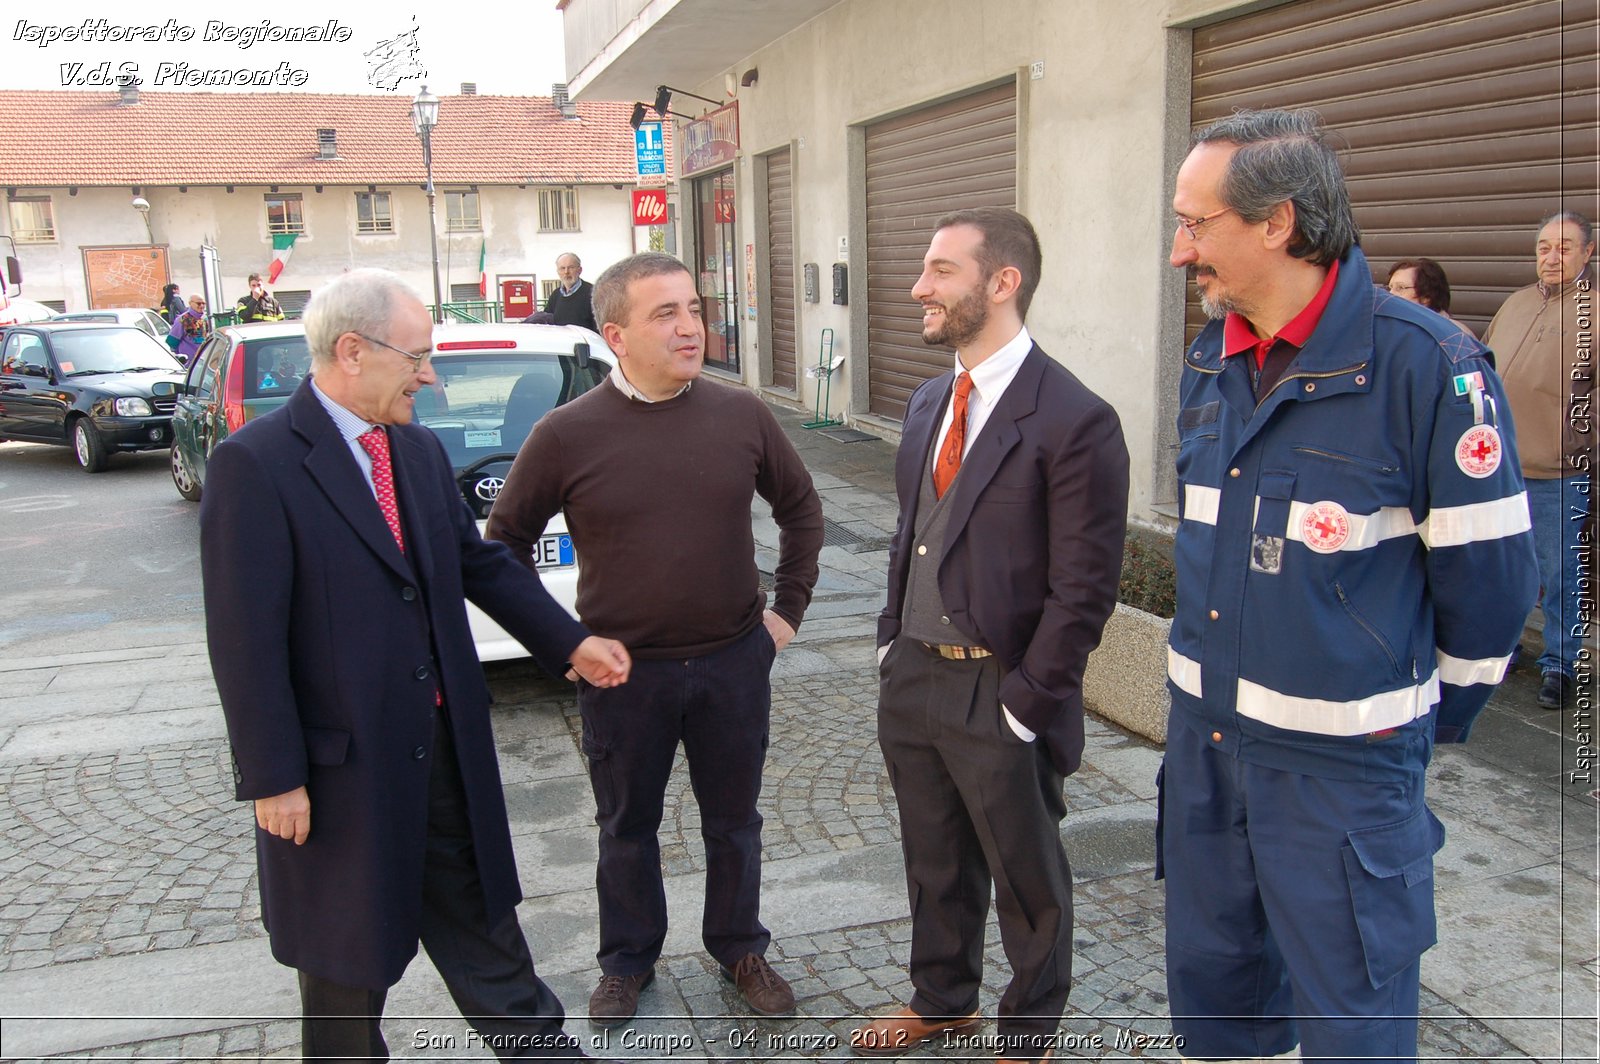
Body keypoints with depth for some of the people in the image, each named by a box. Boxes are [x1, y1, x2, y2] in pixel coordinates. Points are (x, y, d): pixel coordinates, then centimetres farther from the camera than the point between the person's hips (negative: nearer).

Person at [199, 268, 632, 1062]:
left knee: (477, 915, 20)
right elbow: (245, 638, -18)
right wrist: (273, 779, -17)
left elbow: (481, 562, 13)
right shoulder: (255, 465, -18)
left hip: (445, 743, 6)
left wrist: (570, 643, 7)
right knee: (347, 953, 15)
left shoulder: (419, 450, 5)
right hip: (341, 761, -6)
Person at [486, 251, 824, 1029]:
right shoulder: (567, 434, -11)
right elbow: (505, 538, 2)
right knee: (627, 829, 17)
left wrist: (787, 608, 6)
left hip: (734, 661, 2)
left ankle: (739, 949, 39)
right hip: (623, 672, -1)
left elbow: (800, 508, 10)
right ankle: (627, 961, 38)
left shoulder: (742, 415, -4)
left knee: (734, 821, 17)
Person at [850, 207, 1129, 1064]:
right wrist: (891, 642, 10)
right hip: (912, 677, 7)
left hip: (999, 696, -7)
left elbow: (1085, 588, -17)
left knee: (1028, 882, 15)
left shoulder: (1074, 421, -18)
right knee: (934, 862, 24)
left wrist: (1025, 705, -16)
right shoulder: (928, 403, 7)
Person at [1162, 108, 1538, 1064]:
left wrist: (1432, 719, 3)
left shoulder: (1426, 365, -17)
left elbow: (1487, 578, -10)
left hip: (1342, 760, -6)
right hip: (1204, 735, 6)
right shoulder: (1209, 364, 4)